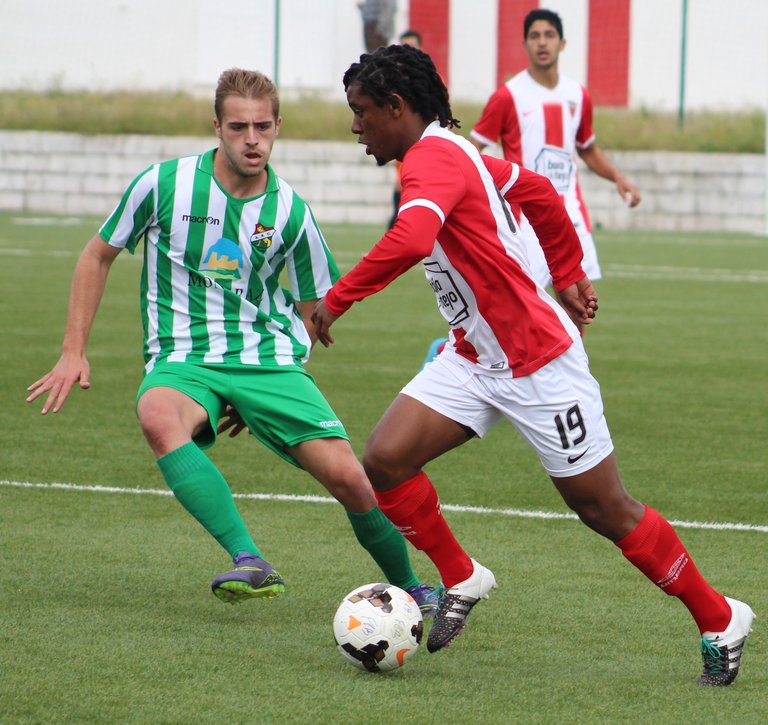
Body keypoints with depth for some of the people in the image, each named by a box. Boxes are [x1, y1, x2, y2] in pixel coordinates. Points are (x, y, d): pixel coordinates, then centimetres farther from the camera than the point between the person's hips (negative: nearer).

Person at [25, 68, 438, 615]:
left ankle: (409, 588, 14)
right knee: (159, 417, -38)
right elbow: (99, 256, 10)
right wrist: (74, 353, 6)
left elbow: (313, 308, 14)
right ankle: (250, 563, -45)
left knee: (348, 477, -14)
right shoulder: (165, 184, -4)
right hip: (182, 359, -1)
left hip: (267, 359, 1)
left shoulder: (290, 212, 0)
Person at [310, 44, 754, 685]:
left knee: (605, 509, 1)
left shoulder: (433, 159, -21)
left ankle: (719, 620, 17)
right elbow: (537, 190, 22)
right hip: (475, 359, 9)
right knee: (384, 462, -6)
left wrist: (337, 299, -32)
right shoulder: (452, 153, 9)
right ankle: (462, 581, 12)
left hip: (539, 363, -9)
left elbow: (409, 242, -41)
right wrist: (568, 275, 28)